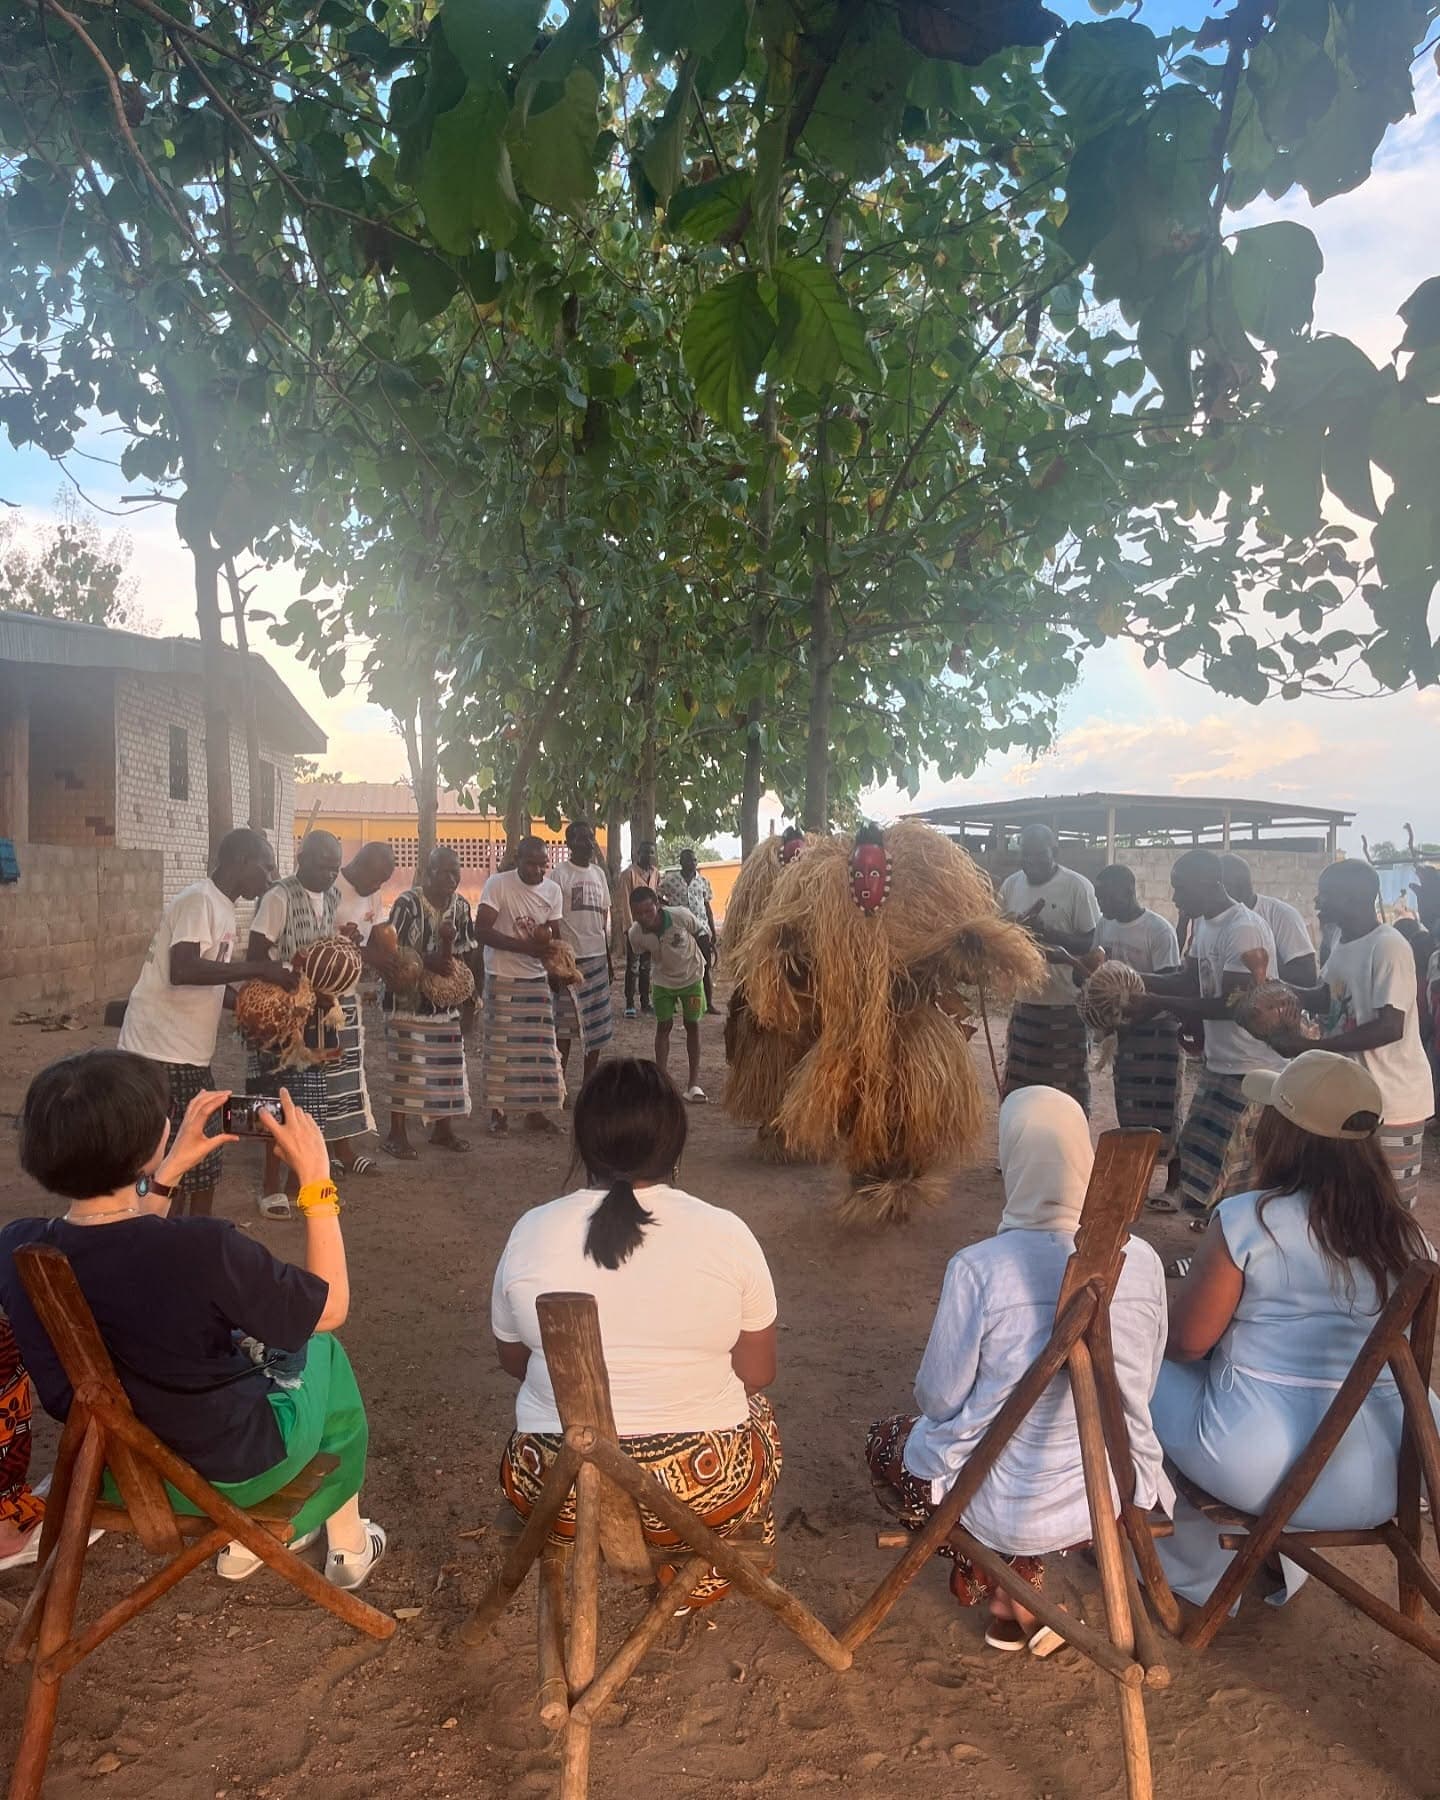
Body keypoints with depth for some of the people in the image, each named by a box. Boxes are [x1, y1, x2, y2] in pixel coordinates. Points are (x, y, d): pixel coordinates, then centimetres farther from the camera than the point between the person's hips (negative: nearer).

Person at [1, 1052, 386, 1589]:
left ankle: (245, 1538, 40)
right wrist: (315, 1176, -16)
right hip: (227, 1470, -5)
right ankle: (347, 1545, 39)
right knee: (323, 1351, 25)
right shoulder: (205, 1251, -37)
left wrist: (173, 1169, 5)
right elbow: (331, 1308, -18)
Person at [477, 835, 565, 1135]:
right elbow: (481, 930, -19)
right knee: (500, 1044, 1)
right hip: (502, 978, -4)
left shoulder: (553, 891, 3)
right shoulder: (497, 884, -13)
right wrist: (525, 945, -25)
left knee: (539, 1045, 5)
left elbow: (555, 937, 8)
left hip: (538, 978, 5)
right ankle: (498, 1110, 14)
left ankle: (535, 1111, 14)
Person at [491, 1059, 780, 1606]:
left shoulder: (531, 1232, -10)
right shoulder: (727, 1233, -14)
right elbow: (758, 1374, -2)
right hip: (705, 1486, -2)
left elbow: (513, 1361, 6)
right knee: (755, 1413, 30)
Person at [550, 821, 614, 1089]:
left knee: (598, 1023, 8)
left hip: (597, 957, 6)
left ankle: (589, 1081, 18)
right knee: (564, 1025, -2)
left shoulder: (599, 873, 12)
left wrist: (609, 958, 15)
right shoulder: (559, 873, -6)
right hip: (569, 957, -6)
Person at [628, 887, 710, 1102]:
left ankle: (694, 1082, 10)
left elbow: (700, 934, -11)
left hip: (691, 977, -1)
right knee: (663, 1026, 0)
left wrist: (699, 963, -6)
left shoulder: (681, 916, -30)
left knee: (692, 1024, 3)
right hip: (663, 982, 1)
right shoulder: (635, 934, -24)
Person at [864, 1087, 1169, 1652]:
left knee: (886, 1442, 26)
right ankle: (1023, 1576, 21)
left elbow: (938, 1401, -13)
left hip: (1002, 1506, -4)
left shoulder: (979, 1269, -25)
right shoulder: (1142, 1261, -12)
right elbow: (1141, 1389, 4)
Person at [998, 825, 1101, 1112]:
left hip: (1067, 1006, -5)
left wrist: (1047, 932, -25)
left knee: (1068, 1090, 5)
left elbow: (1091, 943, -11)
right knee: (1019, 1089, 13)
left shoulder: (1077, 887, -12)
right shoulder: (1011, 885, 4)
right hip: (1025, 1004, 5)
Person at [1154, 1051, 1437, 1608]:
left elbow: (1185, 1342, -10)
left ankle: (1195, 1572, 30)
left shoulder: (1246, 1219, -17)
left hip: (1258, 1472, -5)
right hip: (1386, 1483, 5)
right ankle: (1281, 1565, 39)